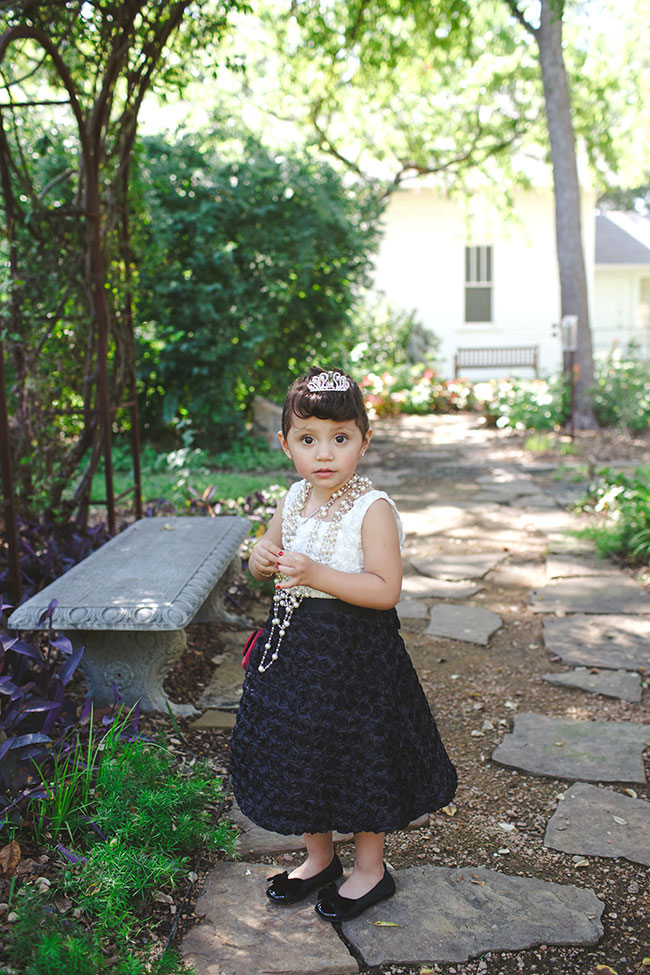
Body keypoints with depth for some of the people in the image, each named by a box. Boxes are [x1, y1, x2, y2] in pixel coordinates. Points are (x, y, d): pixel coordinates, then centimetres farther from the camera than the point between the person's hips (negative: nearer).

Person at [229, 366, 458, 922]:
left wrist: (316, 574, -30)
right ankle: (319, 858, 41)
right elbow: (266, 561, 15)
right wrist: (262, 560, -9)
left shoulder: (372, 509, -18)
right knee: (298, 754, 18)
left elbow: (385, 590, -23)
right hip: (294, 645, 7)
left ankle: (370, 870, 32)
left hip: (353, 652, -7)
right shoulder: (293, 501, 2)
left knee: (360, 757, 9)